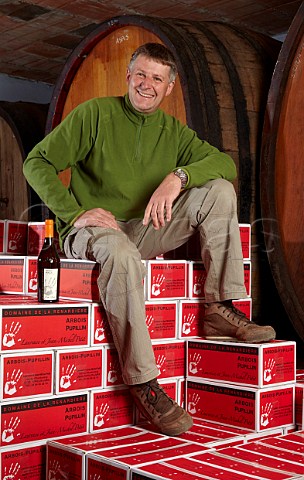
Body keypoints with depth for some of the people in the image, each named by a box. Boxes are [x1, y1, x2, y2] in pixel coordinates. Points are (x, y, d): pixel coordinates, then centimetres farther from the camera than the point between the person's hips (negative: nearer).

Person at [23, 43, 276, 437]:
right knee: (121, 252, -41)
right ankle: (143, 383, -33)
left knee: (220, 190, -11)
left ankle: (220, 310, -16)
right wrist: (75, 212, -18)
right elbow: (37, 162, -5)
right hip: (90, 229, -4)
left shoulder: (173, 131, 11)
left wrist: (179, 176, -20)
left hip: (144, 229, 5)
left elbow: (226, 163, -1)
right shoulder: (95, 114, -1)